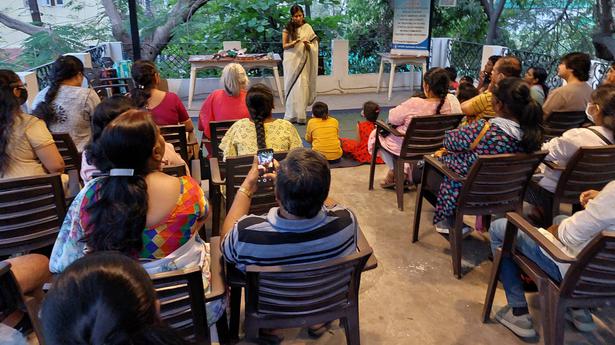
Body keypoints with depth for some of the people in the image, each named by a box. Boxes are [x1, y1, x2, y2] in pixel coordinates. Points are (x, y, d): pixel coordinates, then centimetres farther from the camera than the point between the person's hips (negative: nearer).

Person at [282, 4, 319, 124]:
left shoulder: (307, 28, 3)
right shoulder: (287, 29, 1)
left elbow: (312, 47, 5)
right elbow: (284, 46, -1)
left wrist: (307, 44, -18)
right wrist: (294, 42, -19)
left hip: (302, 61, 0)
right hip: (291, 60, 0)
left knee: (301, 86, -6)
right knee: (291, 86, 2)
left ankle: (300, 115, -1)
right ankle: (291, 115, 9)